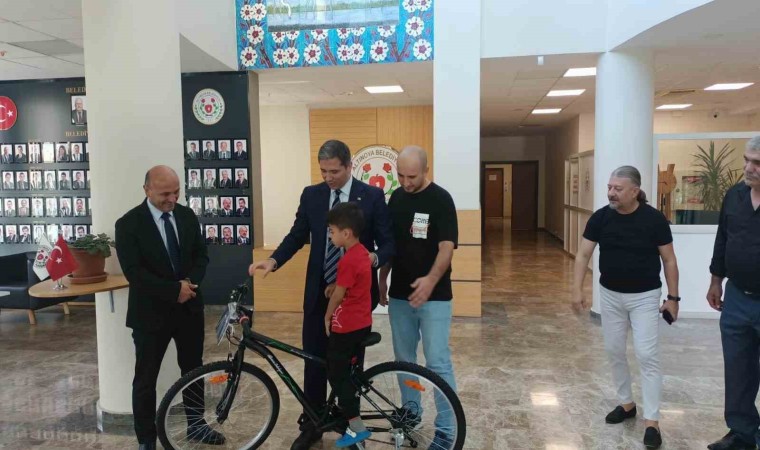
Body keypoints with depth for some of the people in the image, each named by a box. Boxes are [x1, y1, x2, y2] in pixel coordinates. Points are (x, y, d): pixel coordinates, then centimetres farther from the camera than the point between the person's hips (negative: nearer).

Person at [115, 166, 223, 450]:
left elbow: (201, 255, 4)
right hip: (151, 312, -4)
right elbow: (134, 272, -19)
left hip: (189, 307, 5)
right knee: (146, 379, 8)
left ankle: (196, 426, 35)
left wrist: (189, 282, -15)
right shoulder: (128, 224, -13)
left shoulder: (187, 216, 2)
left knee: (194, 370, 17)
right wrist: (174, 291, -21)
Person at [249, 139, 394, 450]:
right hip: (319, 291, 2)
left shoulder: (372, 196, -5)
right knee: (314, 360, 8)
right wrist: (274, 260, -12)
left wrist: (374, 257, -28)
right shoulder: (311, 195, 3)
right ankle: (311, 425, 25)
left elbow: (388, 243, -6)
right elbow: (297, 235, 5)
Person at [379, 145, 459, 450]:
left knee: (438, 363, -3)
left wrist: (431, 279, -35)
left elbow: (447, 246, -19)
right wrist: (382, 279, 12)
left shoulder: (441, 199, -12)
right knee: (404, 359, 15)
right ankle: (410, 413, 32)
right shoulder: (395, 198, 7)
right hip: (399, 294, 6)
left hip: (434, 296, -6)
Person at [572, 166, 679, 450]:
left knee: (647, 355, -5)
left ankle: (651, 421, 4)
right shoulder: (600, 218, -7)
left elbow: (669, 260, -5)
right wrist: (577, 290, -10)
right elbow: (583, 255, -3)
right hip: (610, 295, 4)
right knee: (614, 351, 12)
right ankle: (626, 404, 31)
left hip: (645, 297, -3)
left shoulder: (654, 219, -14)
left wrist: (673, 297, -5)